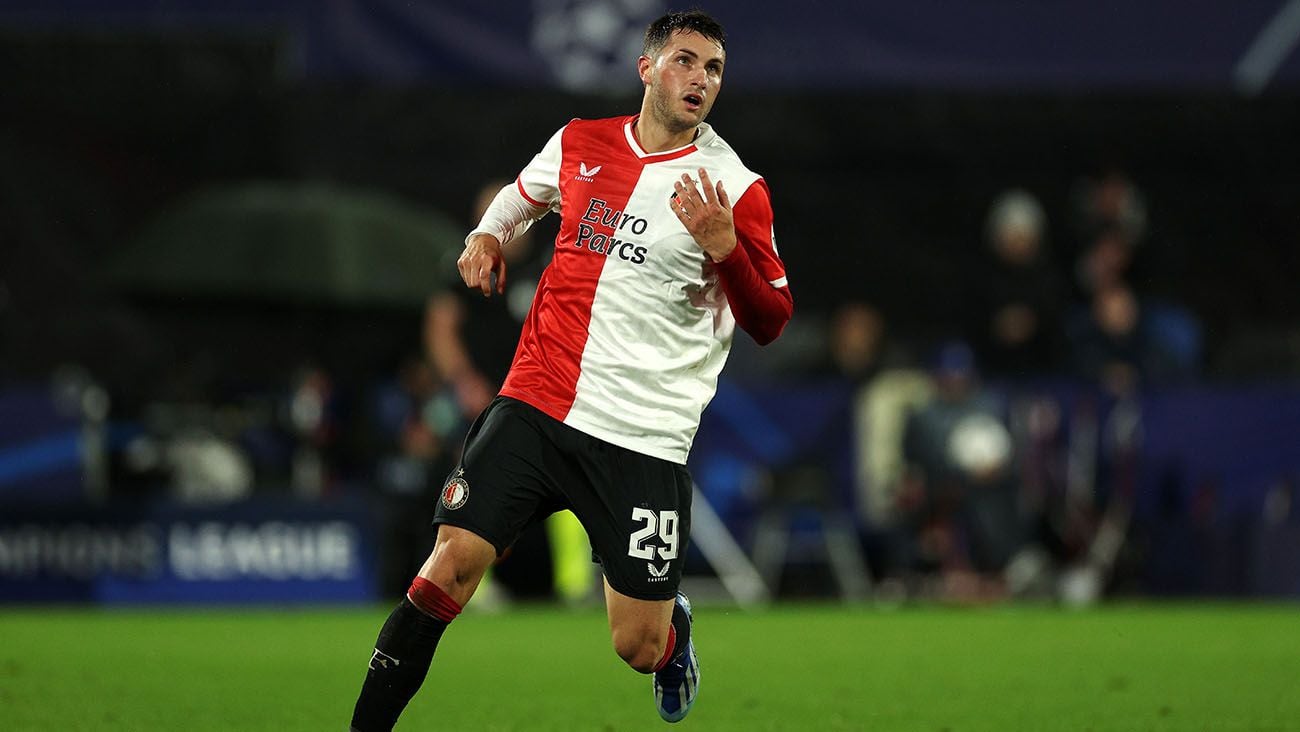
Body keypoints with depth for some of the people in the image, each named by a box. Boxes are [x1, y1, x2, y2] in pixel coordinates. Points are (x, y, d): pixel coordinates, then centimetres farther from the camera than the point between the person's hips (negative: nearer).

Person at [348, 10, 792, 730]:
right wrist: (487, 235, 11)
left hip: (644, 441, -2)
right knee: (449, 566, -13)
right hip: (534, 405, 2)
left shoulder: (735, 189, -3)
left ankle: (676, 625, 37)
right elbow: (521, 193, 31)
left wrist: (724, 248, -19)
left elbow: (771, 322, -3)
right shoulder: (579, 143, 7)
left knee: (639, 648, 0)